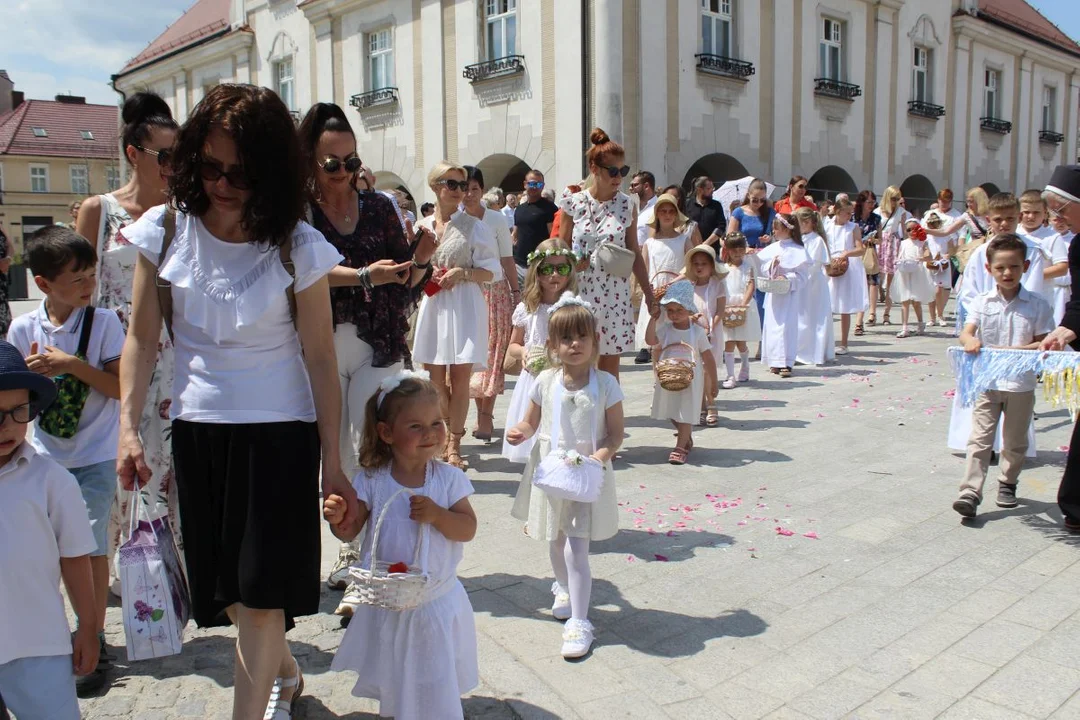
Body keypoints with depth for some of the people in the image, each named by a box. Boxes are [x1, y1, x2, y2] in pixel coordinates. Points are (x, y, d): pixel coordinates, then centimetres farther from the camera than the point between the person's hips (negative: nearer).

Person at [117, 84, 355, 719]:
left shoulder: (298, 247, -11)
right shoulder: (166, 230, -2)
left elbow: (319, 358, -9)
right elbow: (142, 338, 3)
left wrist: (332, 465, -9)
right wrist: (129, 427, -8)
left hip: (279, 433, -4)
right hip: (196, 429, 4)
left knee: (260, 592, -2)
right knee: (223, 588, 16)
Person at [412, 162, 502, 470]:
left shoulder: (474, 226, 0)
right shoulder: (422, 227, 9)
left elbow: (493, 271, -1)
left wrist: (463, 273, -16)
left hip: (464, 306, -3)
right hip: (432, 304, 4)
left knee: (460, 376, -4)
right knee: (435, 377, 7)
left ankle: (454, 444, 5)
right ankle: (446, 438, 24)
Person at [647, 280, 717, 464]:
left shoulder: (698, 332, -8)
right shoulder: (665, 330, -3)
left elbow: (709, 359, -3)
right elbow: (650, 340, -25)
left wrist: (713, 384, -1)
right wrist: (653, 317, -26)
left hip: (690, 380, -4)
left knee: (686, 413, -2)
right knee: (672, 412, 15)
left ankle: (681, 447, 5)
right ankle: (686, 438, 38)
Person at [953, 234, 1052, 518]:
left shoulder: (1038, 305, -2)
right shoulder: (982, 302, 0)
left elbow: (1043, 344, -4)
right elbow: (966, 333, -9)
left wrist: (1014, 350, -20)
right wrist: (970, 341, -32)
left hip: (1021, 385, 1)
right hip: (987, 382, 0)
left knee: (1015, 442, 15)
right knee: (979, 439, -6)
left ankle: (1007, 484, 35)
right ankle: (970, 493, -9)